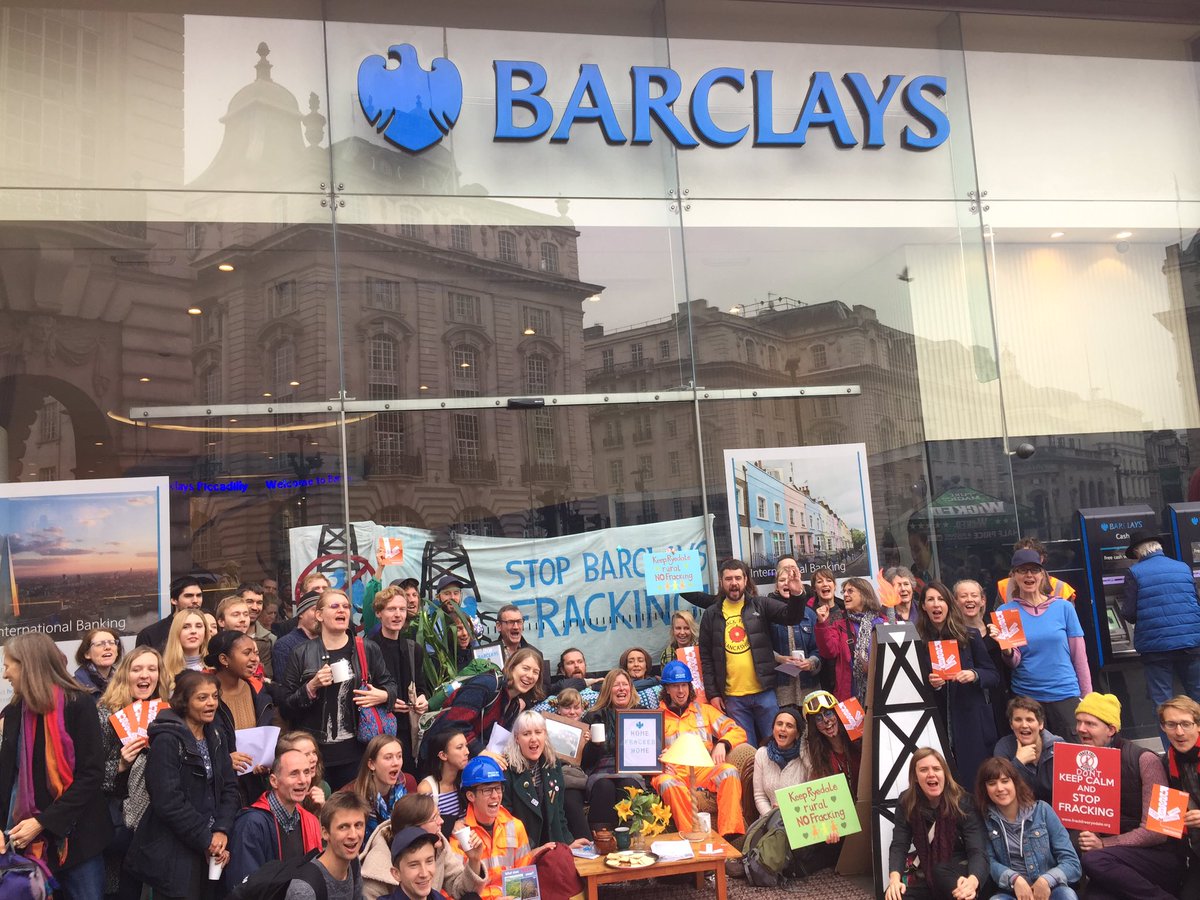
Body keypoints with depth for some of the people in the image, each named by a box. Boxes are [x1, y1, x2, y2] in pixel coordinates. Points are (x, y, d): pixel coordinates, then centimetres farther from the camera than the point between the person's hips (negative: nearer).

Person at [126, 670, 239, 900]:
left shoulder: (216, 738, 9)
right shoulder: (167, 740, -14)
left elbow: (229, 788, 6)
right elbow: (168, 801, -20)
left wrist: (221, 832, -9)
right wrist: (206, 840, -15)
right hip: (173, 853, -6)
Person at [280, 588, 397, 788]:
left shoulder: (367, 649, 4)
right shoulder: (301, 654, 2)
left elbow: (389, 685, 12)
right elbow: (285, 704, 2)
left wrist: (382, 696, -9)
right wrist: (311, 687, -14)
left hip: (356, 750, 1)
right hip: (316, 752, -1)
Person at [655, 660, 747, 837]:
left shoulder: (705, 710, 23)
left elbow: (738, 731, 16)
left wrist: (722, 744, -6)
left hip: (704, 769, 1)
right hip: (674, 773, -1)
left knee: (729, 771, -31)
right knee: (666, 783, -38)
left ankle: (730, 834, -34)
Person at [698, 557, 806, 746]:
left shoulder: (761, 605, 3)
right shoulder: (712, 615, 5)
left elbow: (791, 616, -9)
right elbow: (706, 658, 7)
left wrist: (797, 595, -29)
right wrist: (712, 694, 1)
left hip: (764, 691, -1)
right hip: (732, 697, 1)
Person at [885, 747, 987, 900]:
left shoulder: (963, 802, -16)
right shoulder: (906, 802, -8)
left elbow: (977, 851, -24)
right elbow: (899, 845, -12)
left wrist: (972, 881, -48)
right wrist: (895, 878, -34)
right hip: (926, 874, 3)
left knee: (941, 872, -36)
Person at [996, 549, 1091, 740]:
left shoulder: (1063, 607, 1)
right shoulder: (1006, 612, 1)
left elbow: (1079, 655, 4)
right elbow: (1014, 663, -2)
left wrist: (1087, 696, 3)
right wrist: (1007, 651, -24)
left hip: (1065, 694, 0)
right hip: (1026, 697, 0)